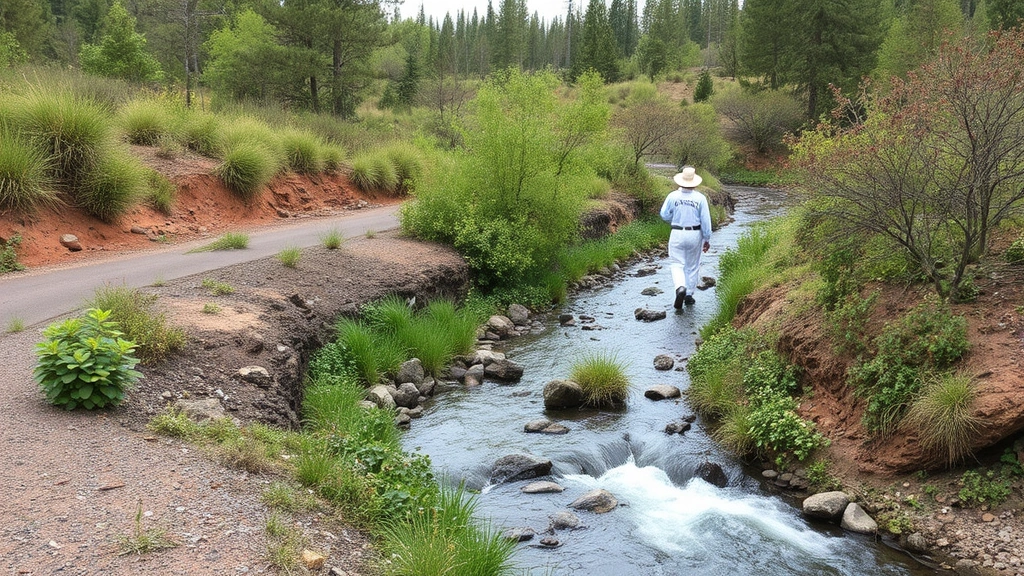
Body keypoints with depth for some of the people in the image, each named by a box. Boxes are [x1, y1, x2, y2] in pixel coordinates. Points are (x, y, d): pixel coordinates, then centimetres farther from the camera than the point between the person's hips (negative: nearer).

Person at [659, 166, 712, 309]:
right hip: (695, 234, 1)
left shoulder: (673, 196, -8)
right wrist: (707, 239, 3)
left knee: (677, 264, 6)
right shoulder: (700, 198, -9)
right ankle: (689, 295, 22)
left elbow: (664, 215, 0)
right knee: (692, 266, 15)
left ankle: (680, 287, -21)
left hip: (677, 234, -1)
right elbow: (705, 221, -6)